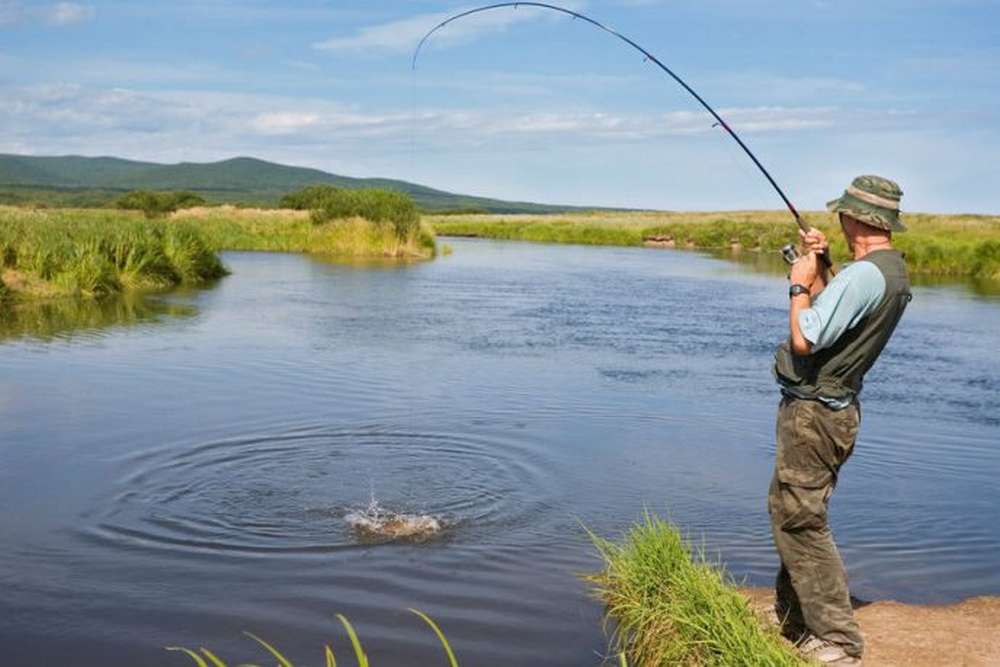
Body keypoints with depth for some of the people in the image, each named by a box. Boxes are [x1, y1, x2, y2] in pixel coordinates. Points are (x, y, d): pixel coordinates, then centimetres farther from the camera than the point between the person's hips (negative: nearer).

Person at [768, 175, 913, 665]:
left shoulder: (863, 275, -23)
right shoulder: (894, 272, 9)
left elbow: (804, 340, -25)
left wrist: (799, 284, -10)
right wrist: (817, 270, 11)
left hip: (813, 412, -10)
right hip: (834, 408, 10)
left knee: (801, 522, -6)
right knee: (790, 513, 20)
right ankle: (794, 622, 31)